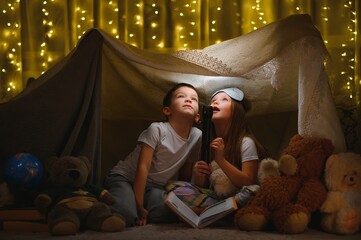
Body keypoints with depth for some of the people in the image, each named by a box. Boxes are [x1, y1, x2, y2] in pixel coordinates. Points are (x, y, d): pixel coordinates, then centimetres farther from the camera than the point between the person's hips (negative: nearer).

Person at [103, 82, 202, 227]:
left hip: (155, 188, 5)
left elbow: (185, 175, 10)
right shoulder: (157, 130, -15)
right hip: (125, 178, -4)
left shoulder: (197, 136, 0)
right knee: (126, 214, -35)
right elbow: (143, 167, -18)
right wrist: (139, 207, -22)